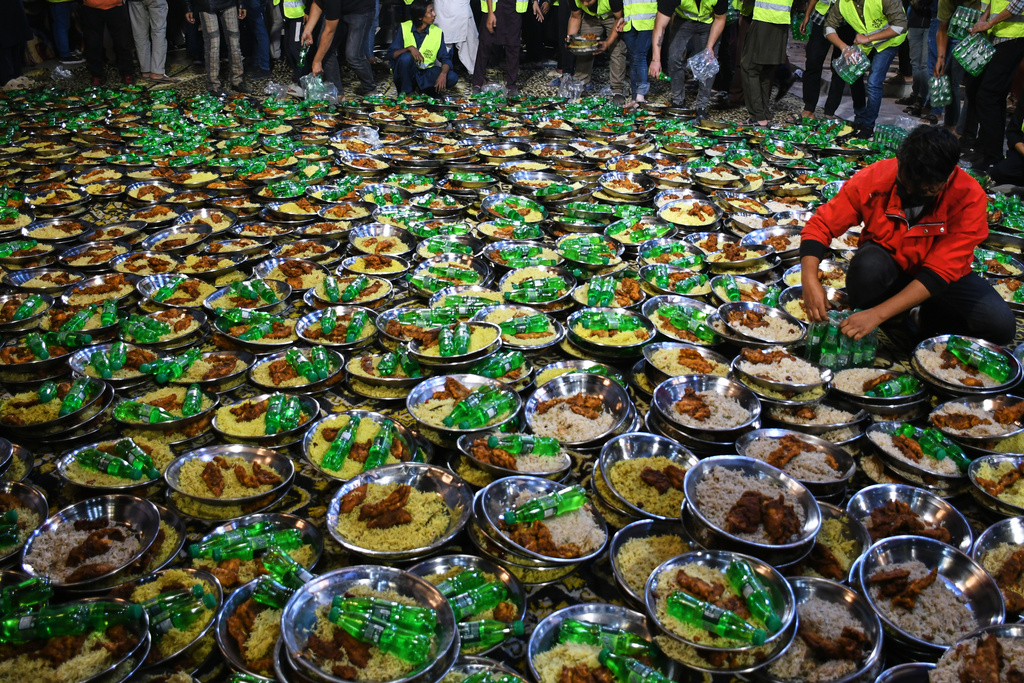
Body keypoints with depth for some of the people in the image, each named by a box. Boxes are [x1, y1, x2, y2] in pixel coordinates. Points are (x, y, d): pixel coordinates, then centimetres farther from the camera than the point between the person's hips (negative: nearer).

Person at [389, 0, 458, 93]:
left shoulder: (437, 32, -5)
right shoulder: (404, 28, -9)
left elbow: (445, 58, -7)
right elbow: (391, 54, -13)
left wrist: (443, 74, -28)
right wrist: (409, 48, -30)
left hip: (426, 71, 2)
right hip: (407, 71, -2)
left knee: (452, 78, -22)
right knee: (406, 57, -35)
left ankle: (418, 87, -9)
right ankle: (405, 91, -14)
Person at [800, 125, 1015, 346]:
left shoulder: (969, 198, -25)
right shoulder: (874, 178, -22)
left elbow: (939, 273, -29)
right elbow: (821, 225, -18)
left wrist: (878, 313, -38)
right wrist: (810, 278, -37)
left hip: (945, 275, 1)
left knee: (1001, 325, -23)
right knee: (867, 266, -36)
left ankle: (929, 319, 5)